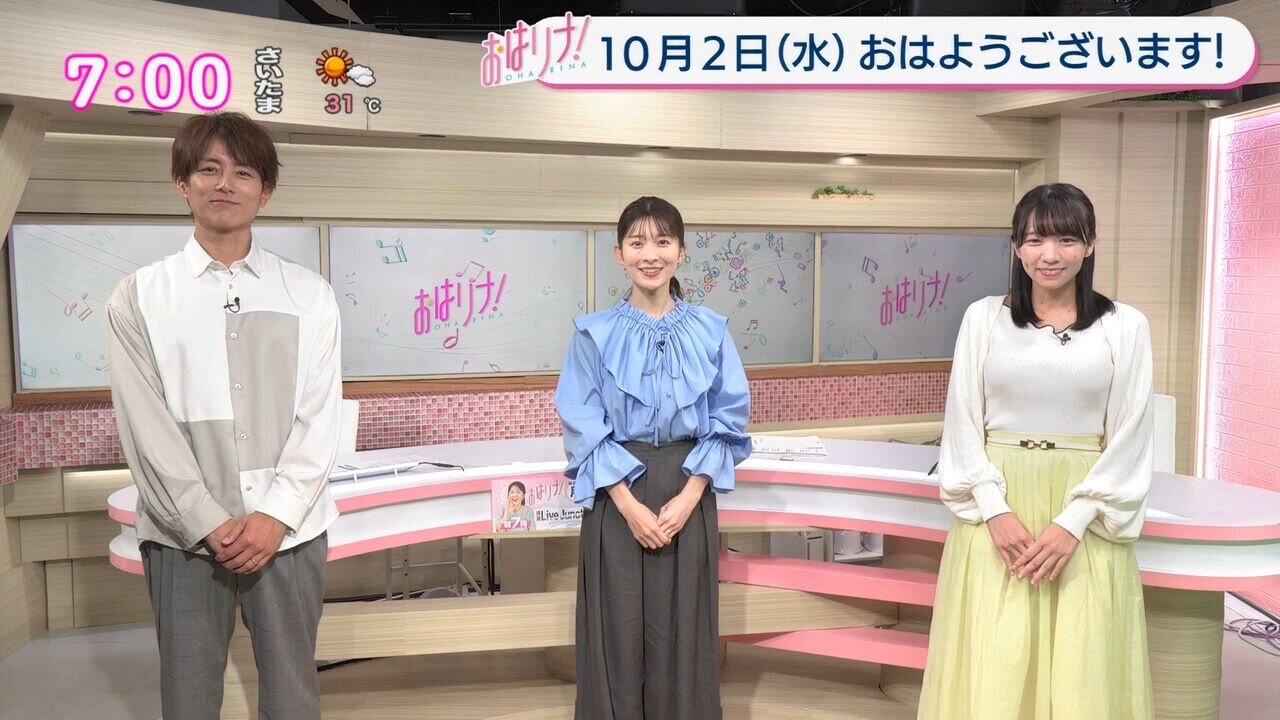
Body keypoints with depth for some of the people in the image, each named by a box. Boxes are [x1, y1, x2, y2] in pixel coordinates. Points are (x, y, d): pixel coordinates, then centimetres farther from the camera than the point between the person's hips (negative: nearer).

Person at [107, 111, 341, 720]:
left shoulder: (308, 294, 5)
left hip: (289, 527, 1)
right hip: (182, 532, 0)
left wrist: (276, 516, -9)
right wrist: (209, 524, -10)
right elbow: (146, 426, -3)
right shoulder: (139, 297, 3)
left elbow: (319, 417, 0)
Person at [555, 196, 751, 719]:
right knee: (619, 628, 6)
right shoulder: (595, 334, -2)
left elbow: (728, 420, 1)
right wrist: (629, 503, -13)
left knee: (682, 627, 8)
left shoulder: (709, 331, 1)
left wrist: (688, 497, -10)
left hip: (688, 493, 1)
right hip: (616, 495, -1)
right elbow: (584, 427, -4)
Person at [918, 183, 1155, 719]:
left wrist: (1073, 522, -10)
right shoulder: (984, 318, 3)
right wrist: (994, 510, -9)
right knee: (991, 671, 4)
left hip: (1086, 517, 0)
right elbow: (963, 424, 2)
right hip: (996, 511, 1)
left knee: (1081, 672, 5)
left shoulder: (1124, 326, 1)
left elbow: (1129, 437, -1)